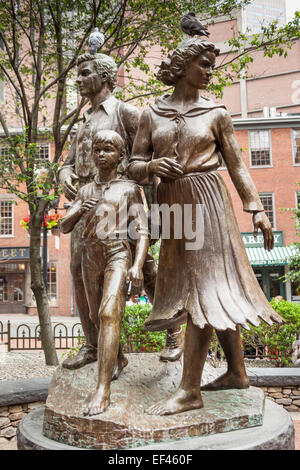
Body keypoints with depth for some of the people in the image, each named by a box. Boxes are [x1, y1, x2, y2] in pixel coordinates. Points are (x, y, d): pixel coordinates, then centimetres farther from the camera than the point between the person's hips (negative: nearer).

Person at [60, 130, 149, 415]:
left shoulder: (128, 189, 4)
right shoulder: (86, 190, 16)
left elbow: (142, 231, -3)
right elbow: (64, 227, 13)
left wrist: (138, 266, -17)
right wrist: (79, 210, -8)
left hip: (117, 255, -5)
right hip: (90, 257, 6)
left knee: (109, 314, -21)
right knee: (96, 317, 15)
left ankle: (103, 389, -22)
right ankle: (117, 359, 41)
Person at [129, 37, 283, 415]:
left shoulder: (215, 113, 5)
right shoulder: (152, 114, 9)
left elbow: (236, 165, 7)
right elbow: (134, 167, 7)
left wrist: (256, 209, 2)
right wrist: (152, 165, -16)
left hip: (206, 200, -3)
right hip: (171, 204, 3)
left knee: (204, 287, -9)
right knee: (217, 287, 10)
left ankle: (190, 390, -4)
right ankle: (237, 372, 23)